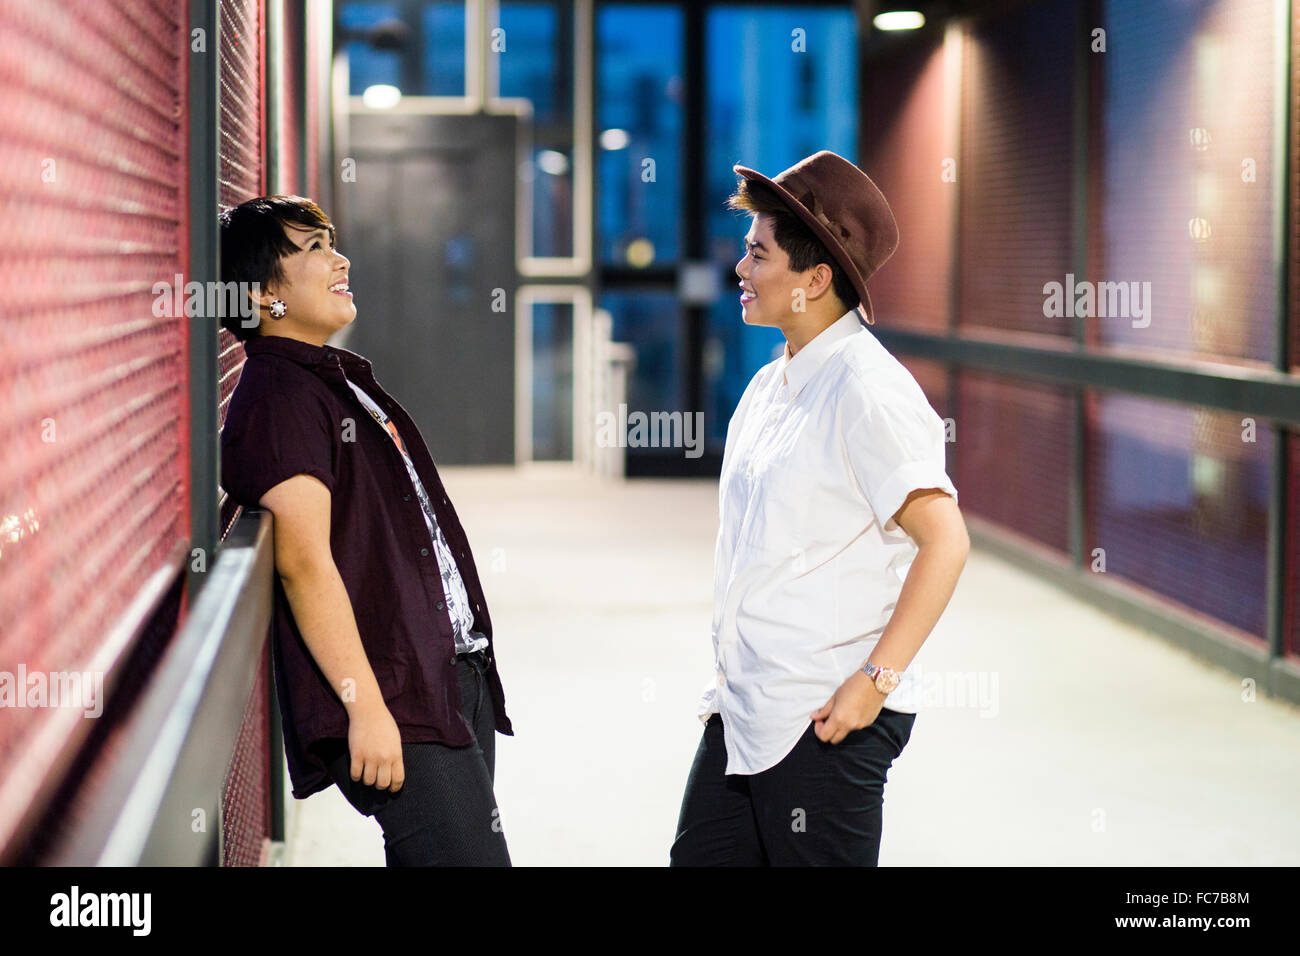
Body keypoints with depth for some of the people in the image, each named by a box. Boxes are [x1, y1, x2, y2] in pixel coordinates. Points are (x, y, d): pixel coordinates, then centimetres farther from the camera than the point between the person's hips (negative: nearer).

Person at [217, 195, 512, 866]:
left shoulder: (341, 376, 18)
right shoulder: (276, 401, -12)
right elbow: (304, 562, -19)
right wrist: (366, 706, -23)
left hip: (459, 673, 10)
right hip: (393, 696, -10)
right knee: (470, 856, -14)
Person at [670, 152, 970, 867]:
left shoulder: (866, 389, -13)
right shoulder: (769, 387, 13)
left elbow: (944, 541, -19)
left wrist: (875, 680, -20)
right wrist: (729, 682, 17)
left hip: (828, 724, -8)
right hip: (740, 715, 8)